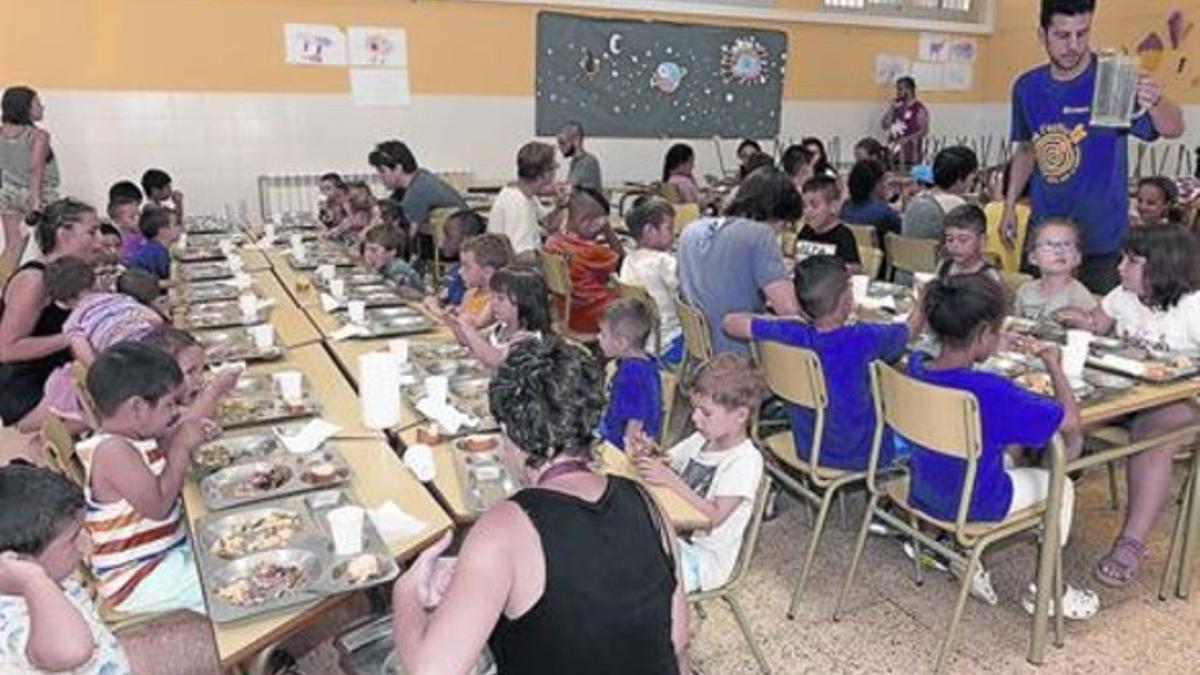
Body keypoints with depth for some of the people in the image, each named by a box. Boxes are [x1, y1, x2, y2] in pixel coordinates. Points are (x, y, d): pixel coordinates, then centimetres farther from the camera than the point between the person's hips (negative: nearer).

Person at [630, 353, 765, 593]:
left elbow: (714, 518, -23)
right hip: (674, 535, 7)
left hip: (703, 559, -7)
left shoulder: (746, 460, -17)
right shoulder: (701, 440, 4)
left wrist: (672, 481, -29)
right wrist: (648, 454, -12)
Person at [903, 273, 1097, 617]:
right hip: (974, 504, -6)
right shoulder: (992, 392, -32)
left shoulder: (915, 366, -13)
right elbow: (1070, 421, -23)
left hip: (923, 491, 6)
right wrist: (1054, 365, -11)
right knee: (1060, 485, 21)